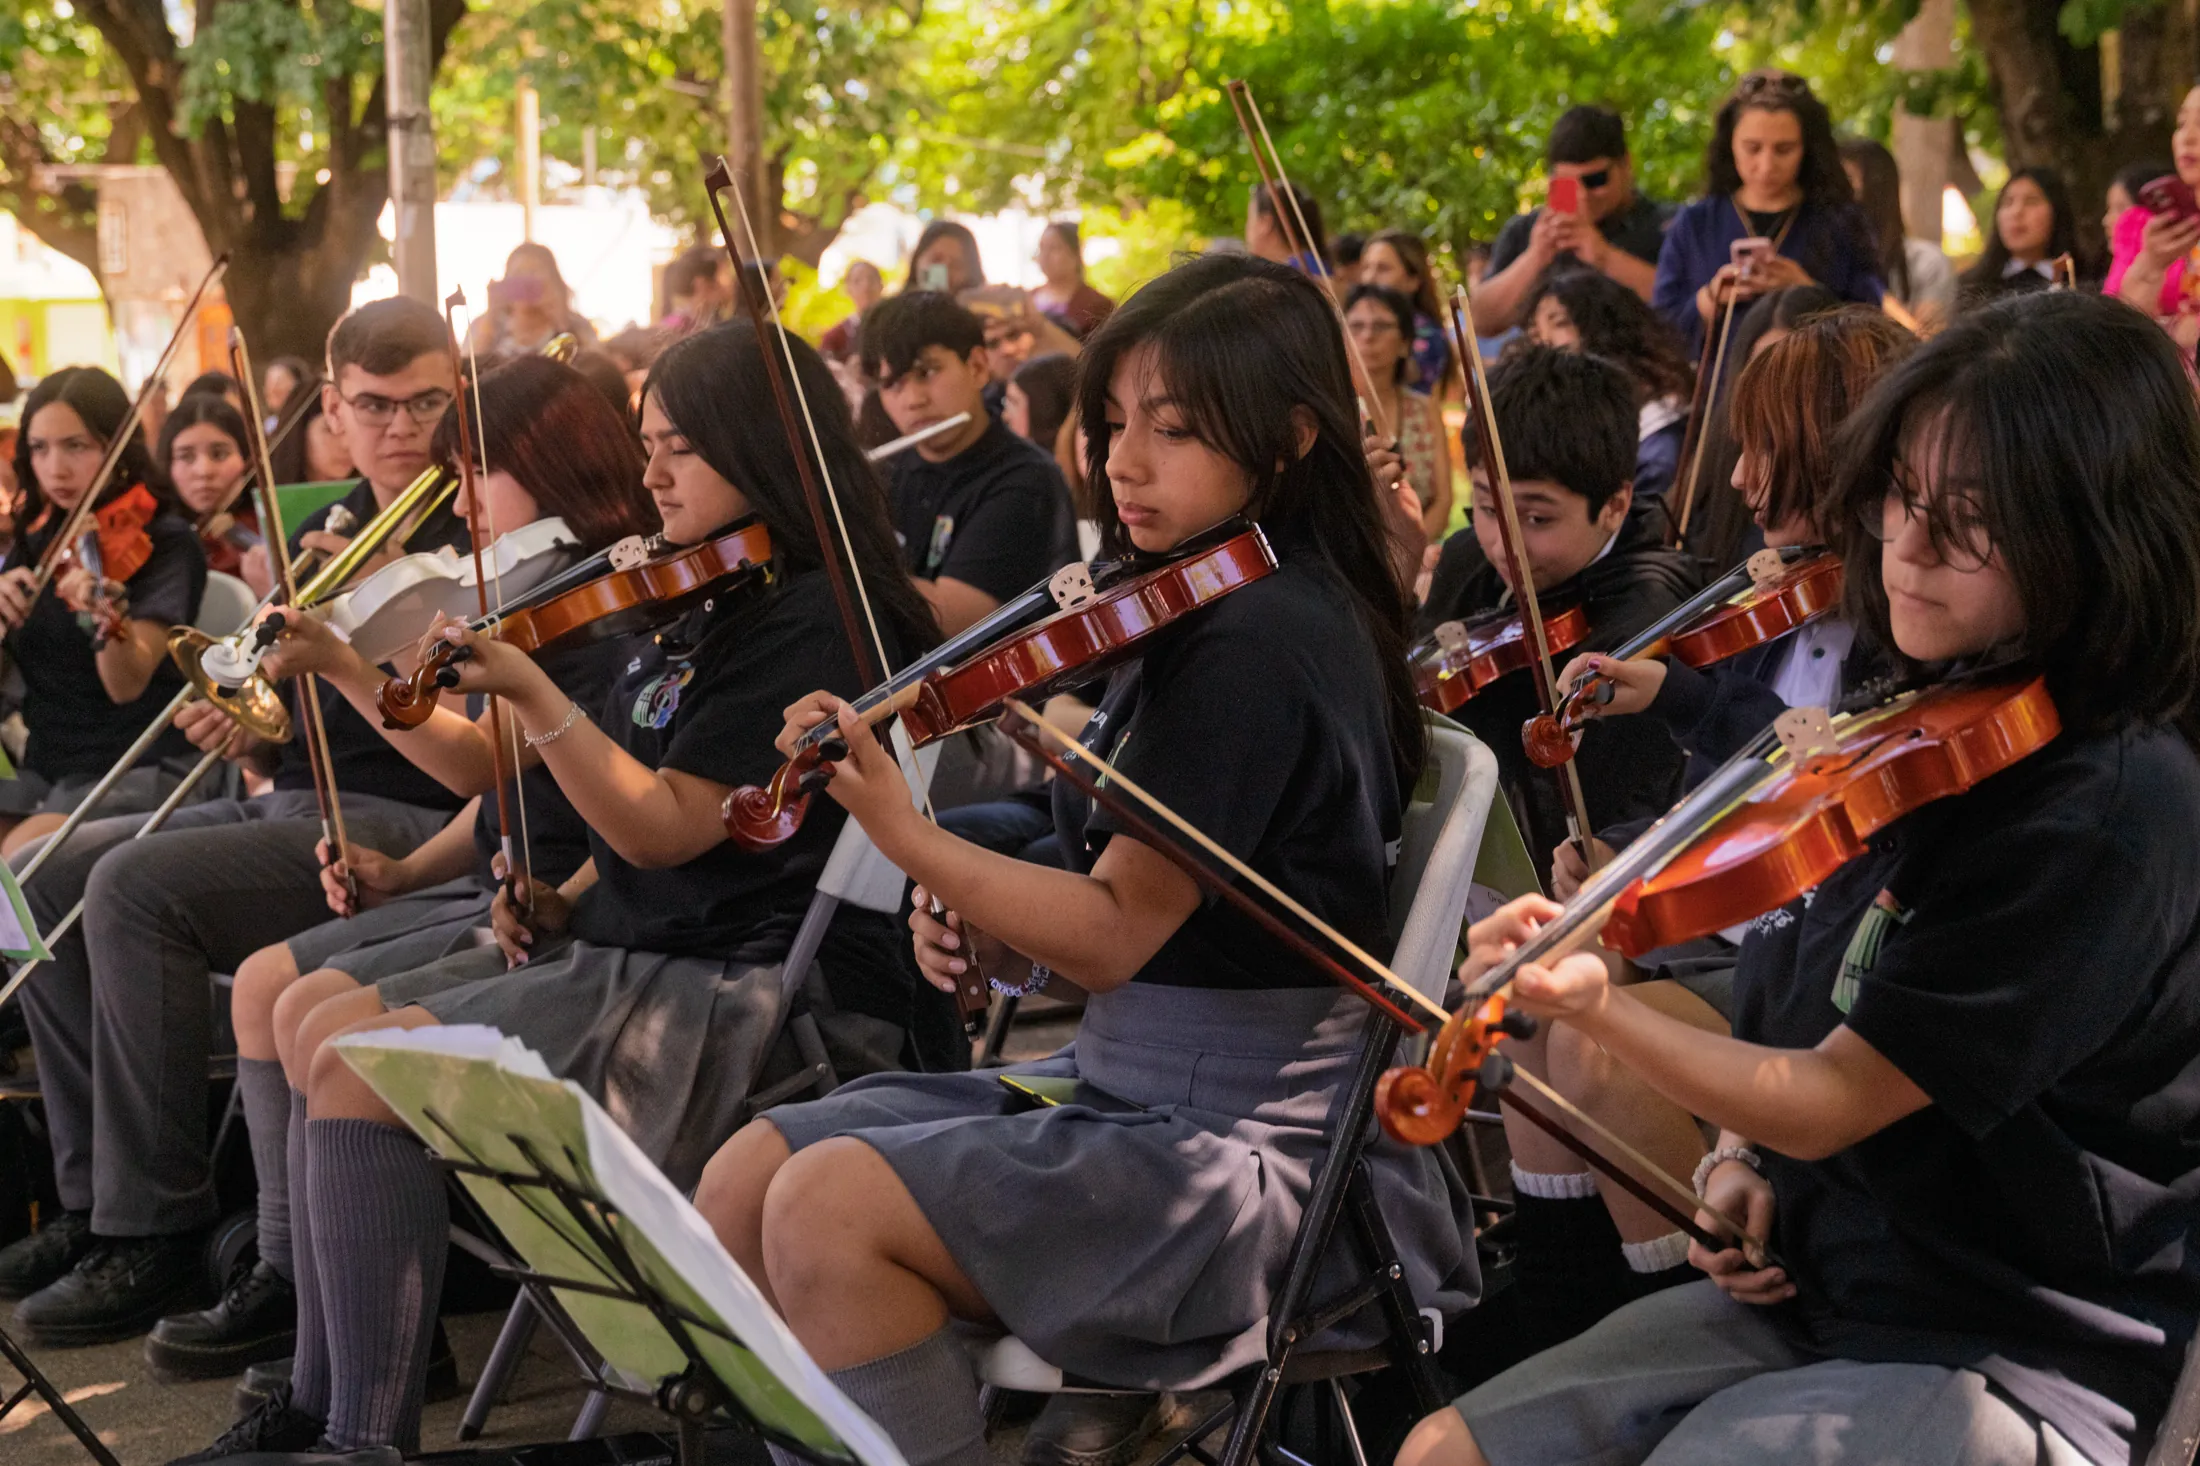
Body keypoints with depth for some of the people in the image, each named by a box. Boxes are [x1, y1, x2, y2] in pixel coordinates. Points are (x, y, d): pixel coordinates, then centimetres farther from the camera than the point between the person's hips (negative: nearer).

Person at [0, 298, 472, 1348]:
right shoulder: (323, 535, 18)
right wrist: (248, 730, 0)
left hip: (406, 827, -9)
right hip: (292, 802, 9)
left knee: (136, 889, -25)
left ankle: (159, 1233, -19)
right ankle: (97, 1194, 5)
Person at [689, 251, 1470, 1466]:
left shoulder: (1264, 643, -17)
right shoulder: (1198, 617, 12)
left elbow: (1112, 934, -20)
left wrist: (904, 838, -29)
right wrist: (980, 923, -1)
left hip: (1242, 1137, -10)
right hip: (1121, 1079, 10)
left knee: (830, 1209, -24)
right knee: (743, 1180, 0)